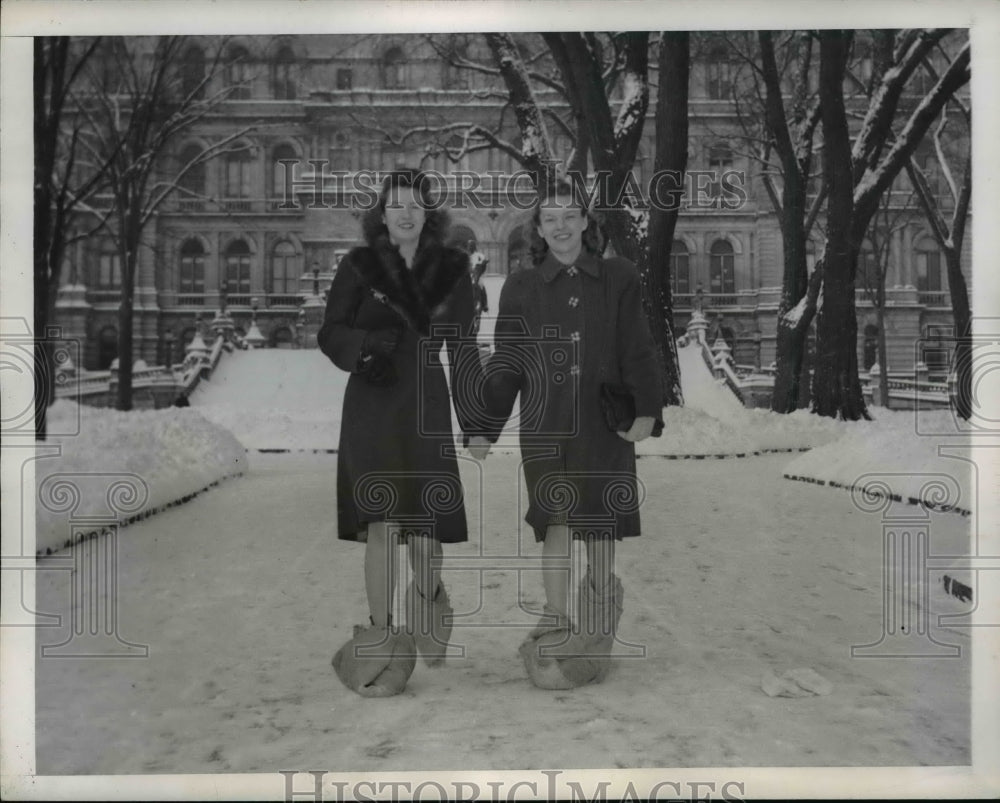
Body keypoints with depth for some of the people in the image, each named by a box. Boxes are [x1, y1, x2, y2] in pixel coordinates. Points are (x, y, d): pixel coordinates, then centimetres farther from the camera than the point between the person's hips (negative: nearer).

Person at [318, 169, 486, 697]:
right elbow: (330, 333, 6)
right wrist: (364, 346, -14)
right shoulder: (359, 266, 1)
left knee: (426, 523, 1)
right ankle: (380, 636, 3)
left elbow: (461, 347, 12)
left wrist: (474, 414, 11)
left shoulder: (450, 268, 6)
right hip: (372, 406, -1)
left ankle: (427, 597, 34)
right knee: (382, 522, -9)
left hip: (426, 406, 1)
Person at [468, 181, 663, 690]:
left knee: (601, 524, 6)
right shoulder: (521, 289, 8)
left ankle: (597, 628, 21)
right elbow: (505, 365, 10)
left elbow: (639, 351, 4)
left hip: (605, 423, 0)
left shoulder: (618, 279, 7)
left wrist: (647, 410, -7)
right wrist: (485, 428, 4)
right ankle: (556, 626, -1)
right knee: (558, 521, -8)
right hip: (546, 424, 0)